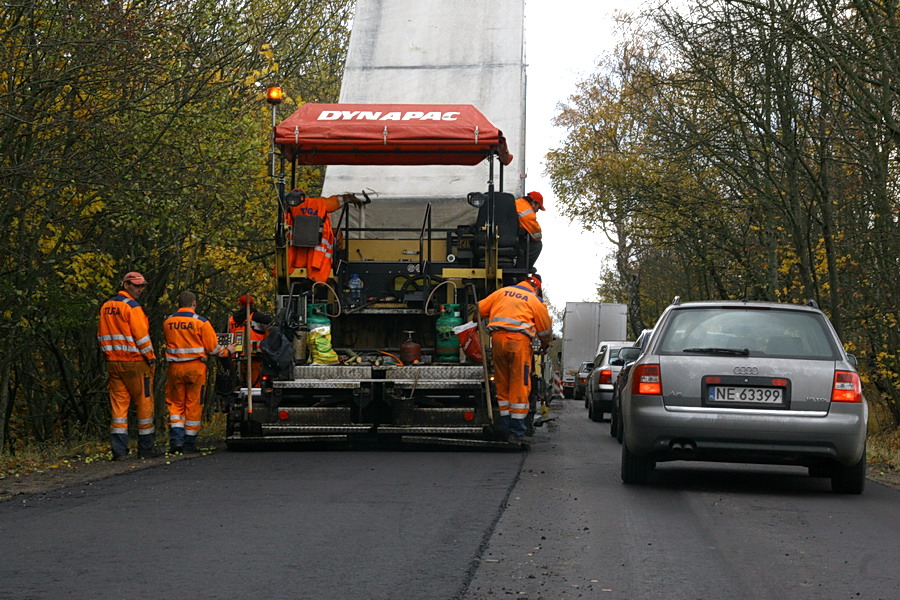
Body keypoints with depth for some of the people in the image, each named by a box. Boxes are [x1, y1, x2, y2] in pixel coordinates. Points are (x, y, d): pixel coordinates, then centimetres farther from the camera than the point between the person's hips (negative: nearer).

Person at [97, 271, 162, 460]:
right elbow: (142, 337, -13)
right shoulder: (132, 307, -11)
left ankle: (118, 449, 0)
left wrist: (109, 358, 18)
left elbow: (101, 337, 15)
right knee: (144, 403, 4)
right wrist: (151, 359, -5)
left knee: (118, 404, 6)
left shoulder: (106, 307, 12)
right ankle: (146, 448, 9)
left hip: (113, 363, 7)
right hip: (135, 362, -7)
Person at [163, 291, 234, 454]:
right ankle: (189, 443, 9)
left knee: (175, 404, 11)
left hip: (175, 367, 3)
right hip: (195, 367, -3)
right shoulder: (201, 322, -7)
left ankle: (176, 438, -6)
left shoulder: (168, 323, 4)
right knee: (193, 405, 6)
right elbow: (212, 348, -5)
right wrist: (227, 350, 13)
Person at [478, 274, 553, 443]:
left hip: (498, 339, 4)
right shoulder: (535, 300, 10)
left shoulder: (502, 292, 20)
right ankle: (516, 432, -6)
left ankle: (507, 430, 10)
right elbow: (545, 328, 13)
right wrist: (545, 344, 33)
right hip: (519, 340, -4)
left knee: (502, 386, 10)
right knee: (519, 387, -2)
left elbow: (480, 309, 20)